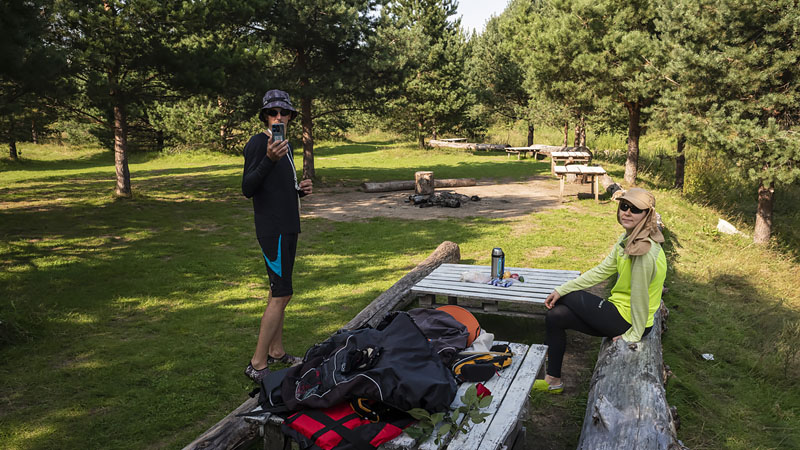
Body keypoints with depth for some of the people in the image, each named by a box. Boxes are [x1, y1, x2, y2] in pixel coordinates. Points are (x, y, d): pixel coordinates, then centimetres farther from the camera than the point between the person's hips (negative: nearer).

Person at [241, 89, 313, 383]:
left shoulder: (286, 145, 17)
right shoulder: (258, 143, -10)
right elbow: (248, 189, -20)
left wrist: (299, 190, 5)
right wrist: (269, 159, -33)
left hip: (288, 227, 9)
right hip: (272, 229, -9)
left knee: (279, 292, 14)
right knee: (281, 294, -12)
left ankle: (276, 352, 25)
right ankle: (257, 364, -5)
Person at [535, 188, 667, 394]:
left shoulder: (645, 250, -27)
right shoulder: (627, 238, 4)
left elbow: (640, 296, -23)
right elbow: (601, 271, 5)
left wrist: (634, 334, -14)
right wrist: (561, 290, 1)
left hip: (628, 321, -8)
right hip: (620, 310, 8)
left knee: (565, 297, -1)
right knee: (555, 316, 6)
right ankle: (553, 380, 18)